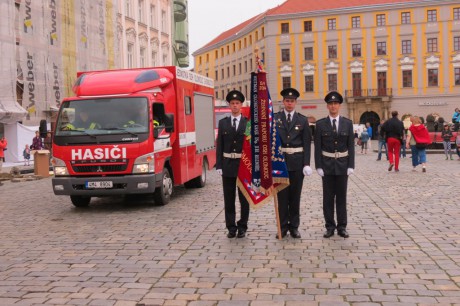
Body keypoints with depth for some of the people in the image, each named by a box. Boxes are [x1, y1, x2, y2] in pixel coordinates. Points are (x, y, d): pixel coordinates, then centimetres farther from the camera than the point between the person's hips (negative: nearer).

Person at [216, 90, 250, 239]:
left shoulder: (248, 123, -1)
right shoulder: (223, 123, 5)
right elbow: (219, 146, 4)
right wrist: (219, 165, -2)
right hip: (228, 164, 2)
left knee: (244, 198, 5)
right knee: (229, 199, 7)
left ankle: (242, 227, 16)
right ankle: (231, 227, 17)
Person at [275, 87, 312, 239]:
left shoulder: (302, 120, 4)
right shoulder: (275, 118, 3)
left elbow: (307, 144, 1)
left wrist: (306, 164, -6)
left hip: (297, 161, 1)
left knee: (295, 195, 8)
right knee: (282, 195, 5)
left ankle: (294, 226, 17)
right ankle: (283, 226, 14)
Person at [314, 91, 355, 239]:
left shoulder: (347, 123, 2)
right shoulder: (321, 124, 0)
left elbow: (351, 146, 2)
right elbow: (317, 147, -1)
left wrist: (351, 166, -4)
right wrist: (318, 166, -7)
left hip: (342, 164, 1)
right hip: (327, 164, 0)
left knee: (341, 196, 7)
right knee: (328, 197, 4)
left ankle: (342, 227, 14)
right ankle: (330, 227, 13)